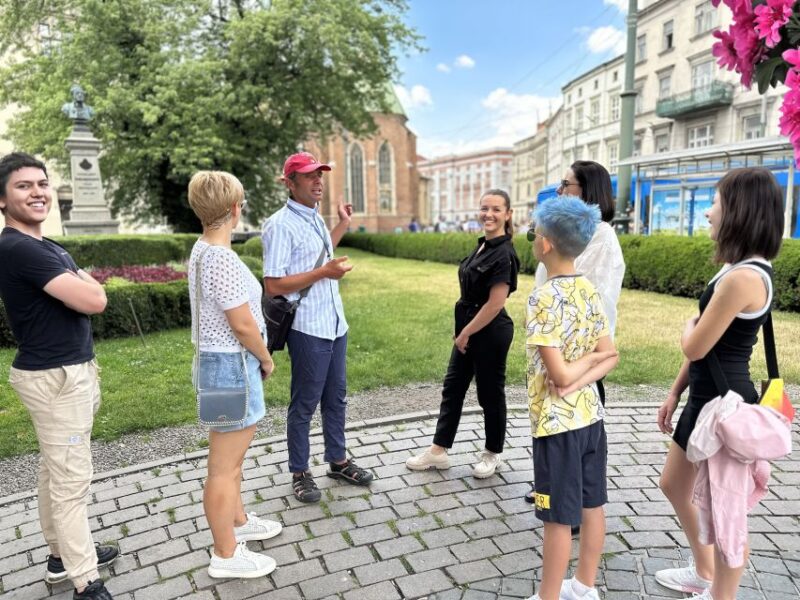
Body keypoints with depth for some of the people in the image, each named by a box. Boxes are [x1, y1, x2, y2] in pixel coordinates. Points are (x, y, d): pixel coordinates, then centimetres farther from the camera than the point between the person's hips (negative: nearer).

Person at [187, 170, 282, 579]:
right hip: (232, 366, -10)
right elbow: (243, 325, -22)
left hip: (219, 361, 10)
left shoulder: (202, 249, 7)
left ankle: (237, 521, 43)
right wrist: (267, 360, -5)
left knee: (231, 456, 24)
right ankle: (225, 555, 19)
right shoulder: (223, 258, -23)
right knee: (224, 467, 4)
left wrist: (256, 359, 15)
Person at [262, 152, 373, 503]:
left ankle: (338, 461, 34)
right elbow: (273, 285, -19)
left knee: (336, 398, 18)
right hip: (308, 330, -8)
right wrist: (324, 272, -22)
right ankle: (300, 473, 24)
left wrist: (342, 226, 26)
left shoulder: (315, 218, 12)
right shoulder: (281, 225, -15)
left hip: (335, 324, 8)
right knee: (304, 404, 6)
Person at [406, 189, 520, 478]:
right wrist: (462, 331, 14)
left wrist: (466, 333, -15)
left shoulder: (504, 253, -19)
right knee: (452, 388, 14)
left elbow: (495, 304, -22)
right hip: (470, 329, 9)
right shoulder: (483, 245, 8)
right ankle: (438, 451, 25)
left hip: (490, 333, -9)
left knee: (490, 393, 7)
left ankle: (492, 454, 28)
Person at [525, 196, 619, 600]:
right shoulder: (589, 290, 4)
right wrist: (580, 380, -10)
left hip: (557, 422, -8)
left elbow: (559, 375, -23)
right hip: (590, 415, 8)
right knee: (591, 506, 19)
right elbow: (610, 356, 3)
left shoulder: (544, 297, -20)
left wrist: (584, 363, -5)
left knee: (558, 518, 5)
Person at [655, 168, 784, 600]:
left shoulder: (743, 277, -24)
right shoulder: (741, 270, 9)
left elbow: (695, 347, -20)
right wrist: (675, 393, 16)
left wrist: (688, 326, 3)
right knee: (673, 486, 23)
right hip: (706, 399, 10)